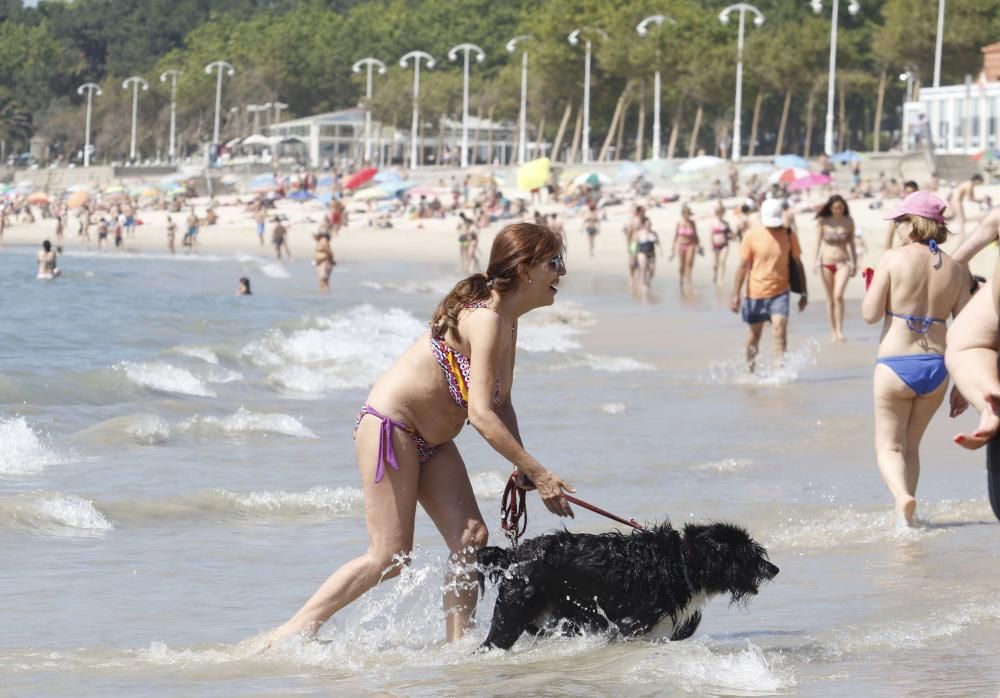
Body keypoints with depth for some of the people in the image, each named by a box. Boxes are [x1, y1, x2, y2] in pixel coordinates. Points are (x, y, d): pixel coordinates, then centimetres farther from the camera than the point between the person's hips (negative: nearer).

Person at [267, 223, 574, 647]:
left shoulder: (507, 321, 7)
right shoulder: (486, 320, -24)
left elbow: (500, 403, 11)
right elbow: (481, 415, -30)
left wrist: (520, 467, -4)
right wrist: (537, 473, -28)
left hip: (431, 441, 10)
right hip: (389, 427, -10)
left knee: (471, 538, -3)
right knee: (390, 557, -11)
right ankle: (293, 633, -3)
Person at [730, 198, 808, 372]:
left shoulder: (789, 235, -2)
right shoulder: (752, 235, -7)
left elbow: (798, 264, 6)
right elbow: (743, 266, -4)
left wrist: (804, 293, 7)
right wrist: (736, 295, -8)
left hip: (780, 292, 0)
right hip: (755, 293, 0)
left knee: (780, 330, -18)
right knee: (755, 334, 12)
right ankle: (750, 369, 30)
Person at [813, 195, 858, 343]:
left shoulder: (848, 221, 3)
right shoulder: (823, 222, -1)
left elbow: (851, 242, 10)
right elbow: (818, 242, 0)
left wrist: (854, 262, 13)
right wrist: (816, 261, -9)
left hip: (843, 263, 0)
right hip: (826, 263, 0)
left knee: (838, 295, -18)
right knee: (830, 300, 5)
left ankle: (840, 330, -15)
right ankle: (834, 333, 11)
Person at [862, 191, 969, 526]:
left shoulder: (894, 258, -8)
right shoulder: (954, 269, 4)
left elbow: (871, 314, -9)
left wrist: (870, 287, 13)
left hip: (896, 364, -4)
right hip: (936, 367, 4)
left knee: (888, 446, 7)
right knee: (911, 445, 21)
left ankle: (902, 496, -21)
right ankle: (903, 517, 17)